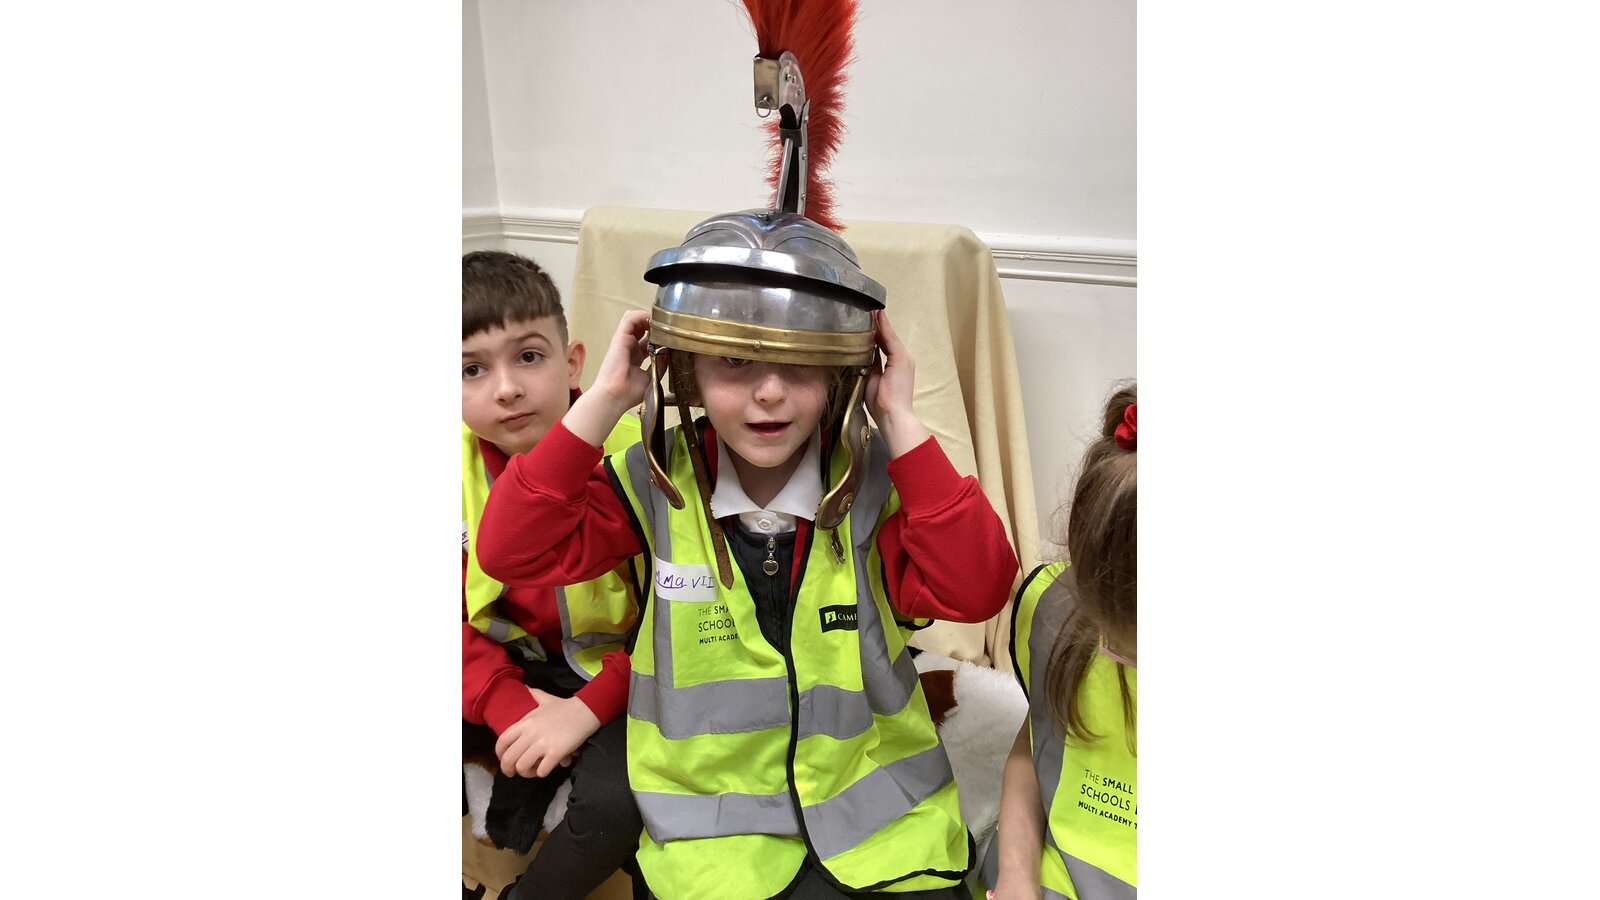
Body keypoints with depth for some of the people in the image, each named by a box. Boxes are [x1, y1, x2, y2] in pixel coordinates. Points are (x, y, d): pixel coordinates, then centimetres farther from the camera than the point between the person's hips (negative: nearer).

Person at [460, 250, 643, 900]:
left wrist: (587, 709, -25)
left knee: (615, 803, -27)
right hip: (506, 668, 4)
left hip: (614, 671, -3)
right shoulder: (462, 463, -9)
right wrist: (507, 706, -20)